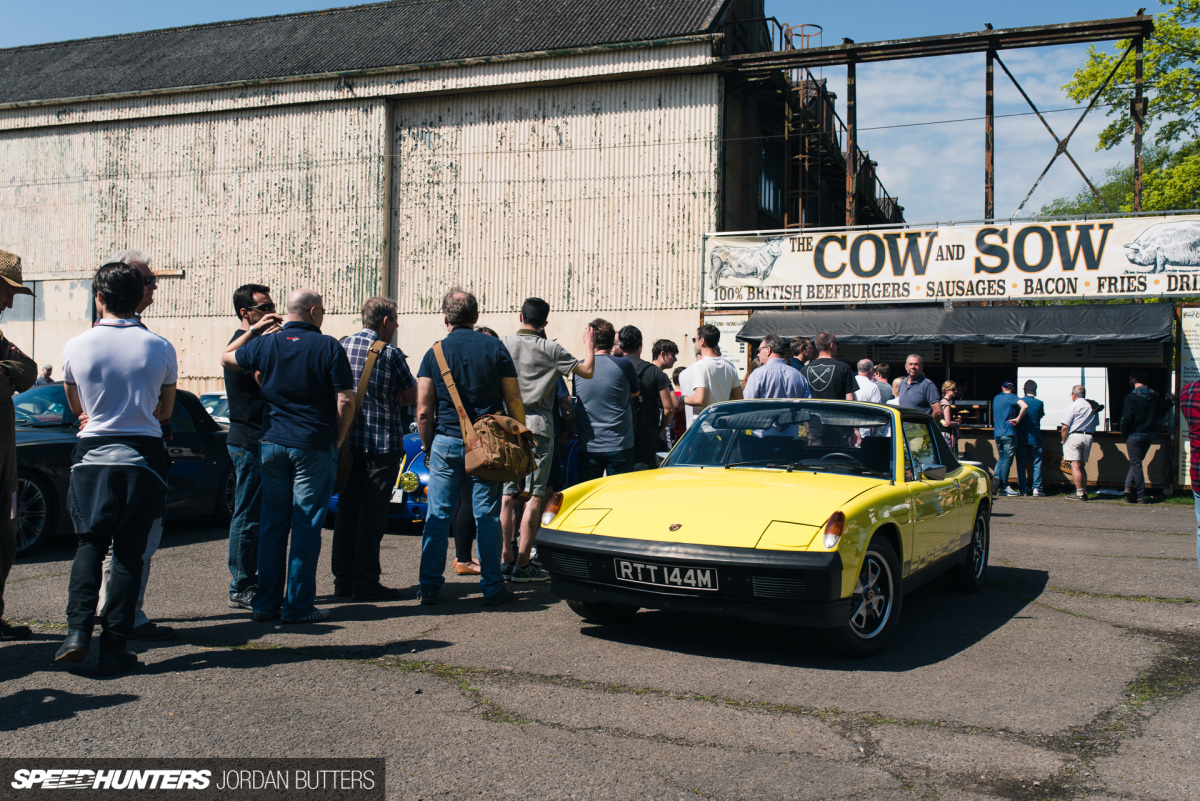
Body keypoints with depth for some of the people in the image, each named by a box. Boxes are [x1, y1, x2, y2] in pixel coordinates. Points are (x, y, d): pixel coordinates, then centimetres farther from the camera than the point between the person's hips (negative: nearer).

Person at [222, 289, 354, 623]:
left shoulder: (265, 344, 3)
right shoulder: (328, 347, -8)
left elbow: (226, 358, 22)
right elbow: (345, 401, -10)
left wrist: (252, 331, 28)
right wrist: (338, 439, 2)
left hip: (271, 443, 4)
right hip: (314, 446, -4)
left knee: (271, 524, 11)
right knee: (306, 526, 2)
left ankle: (265, 604, 16)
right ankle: (297, 605, 4)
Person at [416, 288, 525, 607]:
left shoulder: (434, 353, 1)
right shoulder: (495, 348, 1)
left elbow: (424, 410, 0)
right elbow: (514, 401, 0)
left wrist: (427, 446, 12)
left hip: (446, 442, 0)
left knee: (438, 516, 6)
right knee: (487, 515, 4)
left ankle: (430, 587, 8)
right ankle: (492, 586, 8)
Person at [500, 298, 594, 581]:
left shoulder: (501, 344, 5)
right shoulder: (549, 349, -5)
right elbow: (587, 370, -1)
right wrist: (589, 344, 14)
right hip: (537, 426, -4)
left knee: (507, 495, 10)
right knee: (535, 496, -2)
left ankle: (506, 558, 13)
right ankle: (522, 565, -3)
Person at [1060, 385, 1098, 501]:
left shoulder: (1071, 407, -6)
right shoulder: (1092, 407, 13)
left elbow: (1065, 428, -11)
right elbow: (1094, 427, 15)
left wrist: (1064, 442, -1)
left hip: (1074, 436, -7)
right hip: (1088, 437, 7)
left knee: (1075, 466, -7)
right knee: (1082, 466, 16)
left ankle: (1080, 493, -13)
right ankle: (1084, 491, 16)